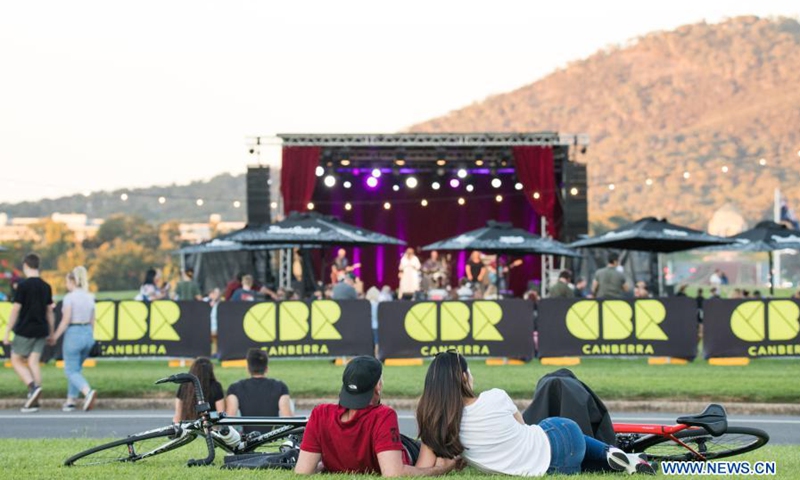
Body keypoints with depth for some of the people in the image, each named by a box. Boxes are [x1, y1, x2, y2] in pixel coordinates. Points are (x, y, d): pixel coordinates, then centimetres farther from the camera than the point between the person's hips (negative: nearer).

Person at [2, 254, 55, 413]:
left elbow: (15, 310, -11)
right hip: (41, 331, 5)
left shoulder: (23, 285, -10)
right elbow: (49, 311, 11)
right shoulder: (46, 286, 7)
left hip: (24, 331, -5)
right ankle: (33, 402, 1)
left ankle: (33, 387, -14)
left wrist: (7, 333, -7)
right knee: (33, 363, 5)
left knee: (16, 361, 7)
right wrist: (51, 332, 19)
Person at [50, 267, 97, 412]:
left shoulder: (69, 297, -11)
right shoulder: (89, 297, 8)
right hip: (88, 334, 7)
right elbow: (92, 321, 11)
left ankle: (88, 392, -24)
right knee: (77, 368, 19)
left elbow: (65, 321, -15)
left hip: (73, 334, -7)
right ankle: (71, 400, 21)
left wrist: (55, 337, -6)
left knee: (71, 371, 0)